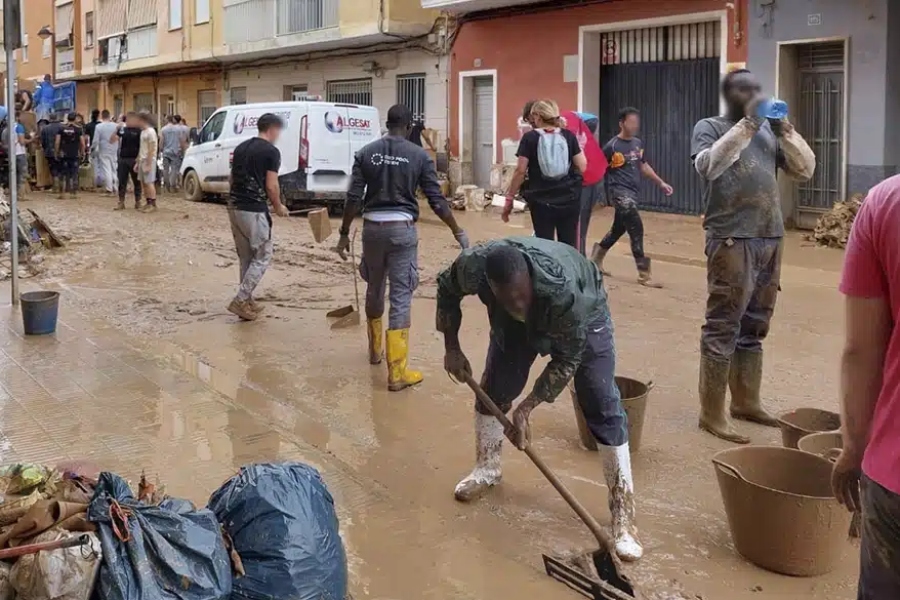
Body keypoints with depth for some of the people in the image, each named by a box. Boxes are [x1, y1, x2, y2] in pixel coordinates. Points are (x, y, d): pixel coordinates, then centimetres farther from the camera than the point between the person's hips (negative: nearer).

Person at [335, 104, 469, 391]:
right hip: (402, 229, -3)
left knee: (374, 289, 22)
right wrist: (457, 232, 8)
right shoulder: (419, 156, -3)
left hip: (372, 227, 3)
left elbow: (353, 198, -1)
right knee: (401, 297, -1)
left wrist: (344, 234, 8)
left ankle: (375, 349, 42)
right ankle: (397, 372, -2)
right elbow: (437, 200, -3)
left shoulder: (366, 153, 2)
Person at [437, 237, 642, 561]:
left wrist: (524, 409, -28)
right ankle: (486, 469, 33)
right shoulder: (472, 266, -36)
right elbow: (446, 290, -9)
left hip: (583, 313, -4)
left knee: (603, 408, -10)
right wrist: (452, 347, -9)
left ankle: (623, 513, -4)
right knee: (493, 389, 6)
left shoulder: (563, 288, -46)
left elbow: (566, 360, -30)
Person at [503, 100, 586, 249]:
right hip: (569, 199, 2)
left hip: (541, 201, -2)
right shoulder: (568, 136, 4)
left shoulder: (530, 138, -2)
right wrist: (580, 146, 19)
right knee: (569, 246, 6)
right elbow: (582, 167, 0)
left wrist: (509, 198, 0)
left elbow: (520, 170, -6)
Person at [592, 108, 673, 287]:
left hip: (632, 191, 8)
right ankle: (644, 274, -8)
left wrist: (661, 182, 18)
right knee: (636, 228, -14)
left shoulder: (638, 143, 9)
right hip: (619, 191, -8)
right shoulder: (612, 146, -12)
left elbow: (643, 166, 21)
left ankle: (596, 258, 38)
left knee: (619, 228, 18)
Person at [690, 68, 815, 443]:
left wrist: (783, 129, -3)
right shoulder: (709, 127, 2)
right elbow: (709, 166, -18)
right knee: (723, 327, -4)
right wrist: (747, 124, -19)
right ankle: (711, 413, 2)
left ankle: (745, 402, 25)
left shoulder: (768, 131, 17)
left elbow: (805, 170, 10)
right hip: (732, 240, -6)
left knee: (754, 327, 13)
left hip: (770, 239, 6)